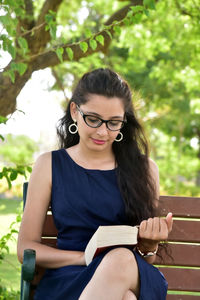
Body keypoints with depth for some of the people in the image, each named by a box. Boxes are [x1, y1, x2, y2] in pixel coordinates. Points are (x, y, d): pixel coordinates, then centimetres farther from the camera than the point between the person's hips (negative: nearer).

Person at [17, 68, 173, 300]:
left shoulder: (144, 168, 13)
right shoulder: (49, 165, 10)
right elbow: (26, 247, 6)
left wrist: (148, 246, -9)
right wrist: (87, 258, -11)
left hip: (133, 278, 2)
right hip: (68, 279, -1)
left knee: (121, 259, -38)